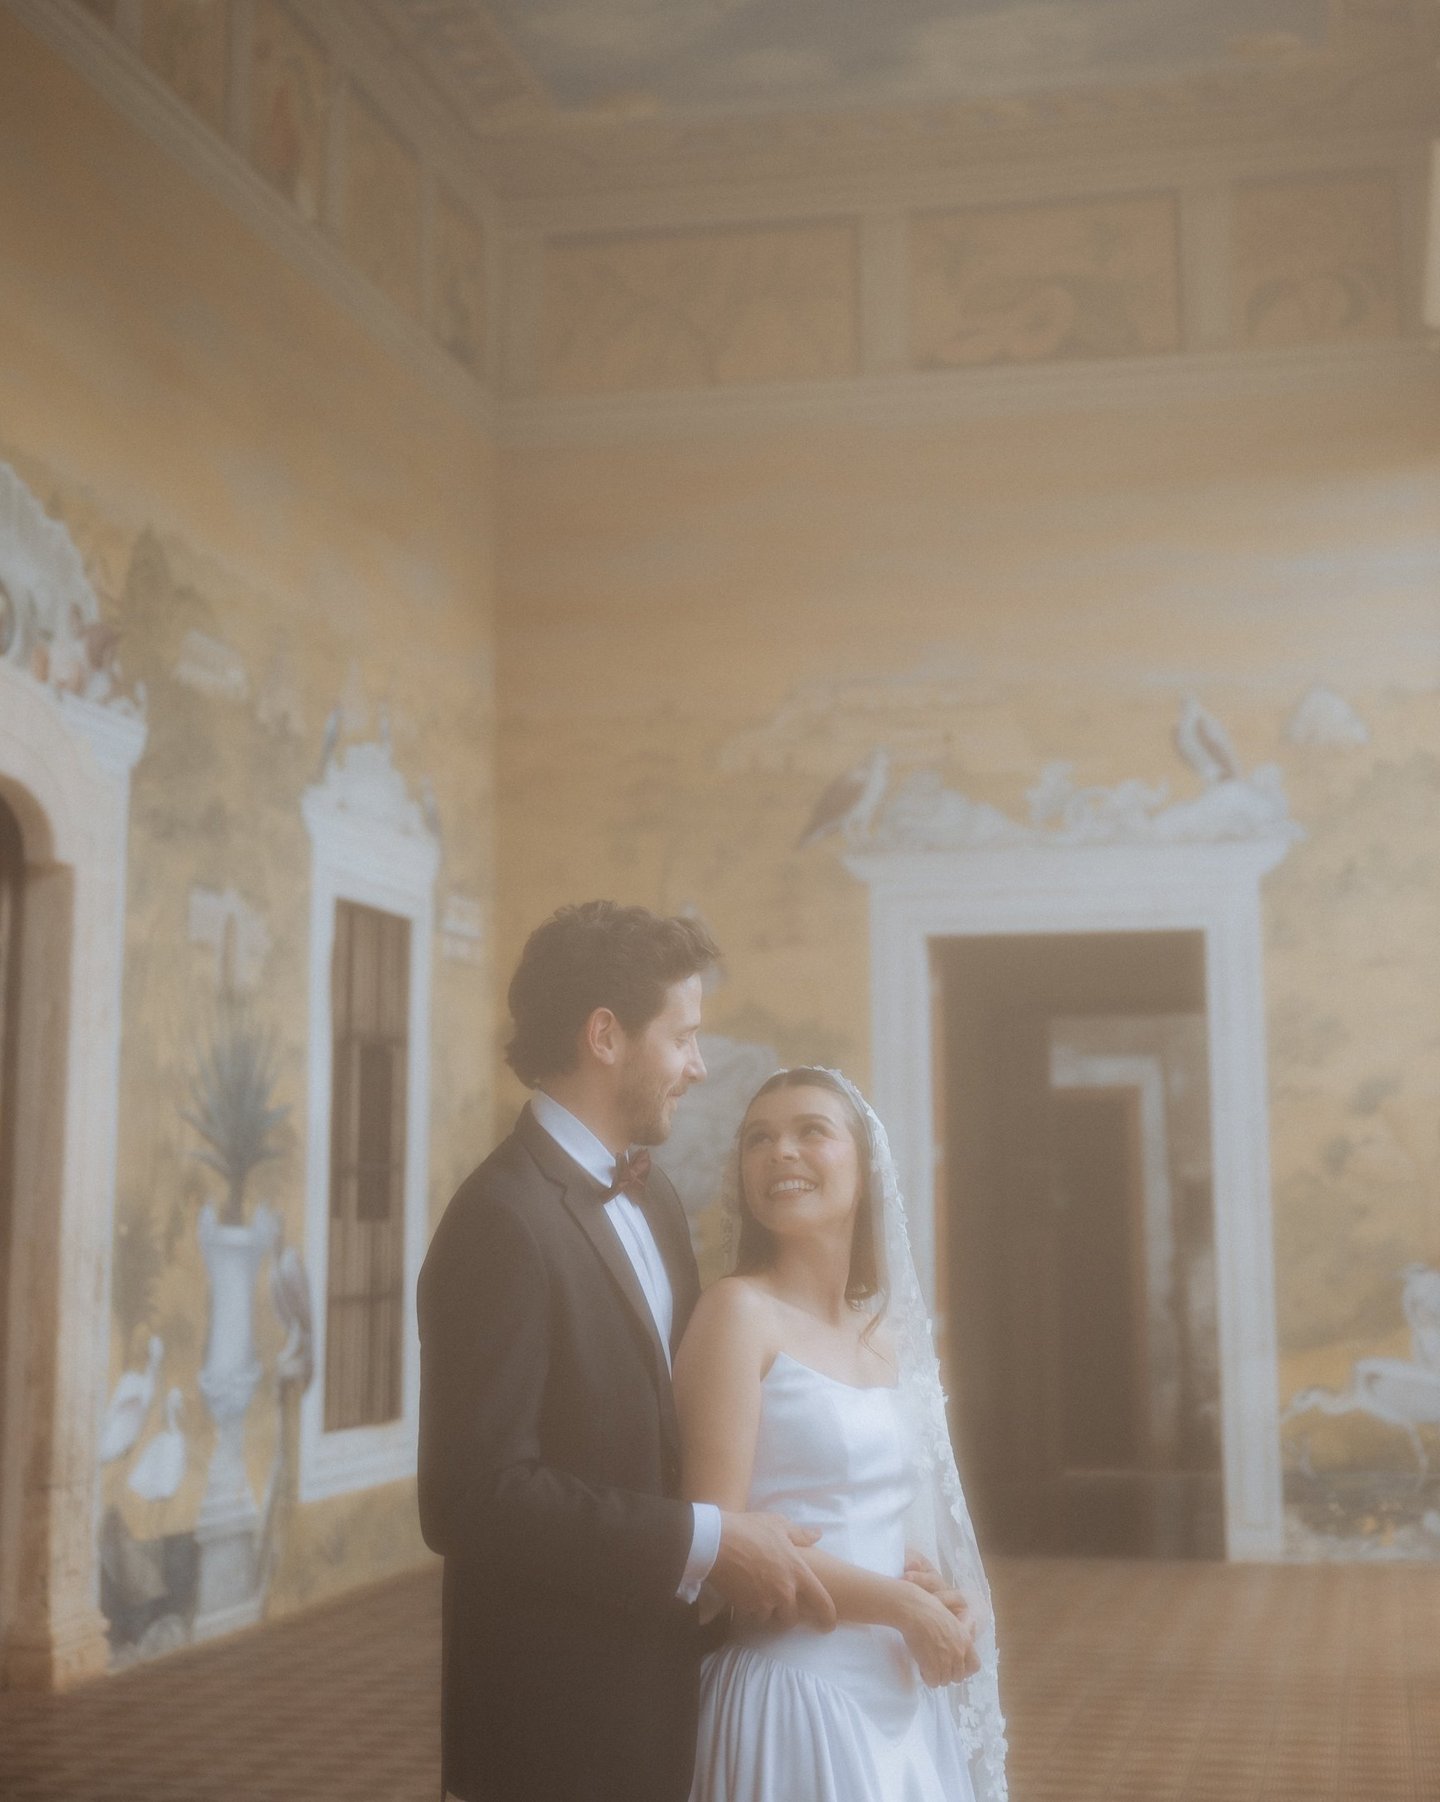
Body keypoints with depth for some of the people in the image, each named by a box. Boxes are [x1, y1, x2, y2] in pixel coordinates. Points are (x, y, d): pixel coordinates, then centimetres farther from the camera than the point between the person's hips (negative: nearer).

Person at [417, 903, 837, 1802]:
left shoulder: (654, 1197, 9)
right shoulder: (505, 1221, -20)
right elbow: (473, 1496, -25)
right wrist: (701, 1543, -21)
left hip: (656, 1685, 8)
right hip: (558, 1722, -8)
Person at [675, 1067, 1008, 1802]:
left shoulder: (891, 1332, 10)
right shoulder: (739, 1309, -11)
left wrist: (955, 1602, -1)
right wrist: (903, 1606, -11)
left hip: (902, 1699, 7)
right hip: (794, 1694, -7)